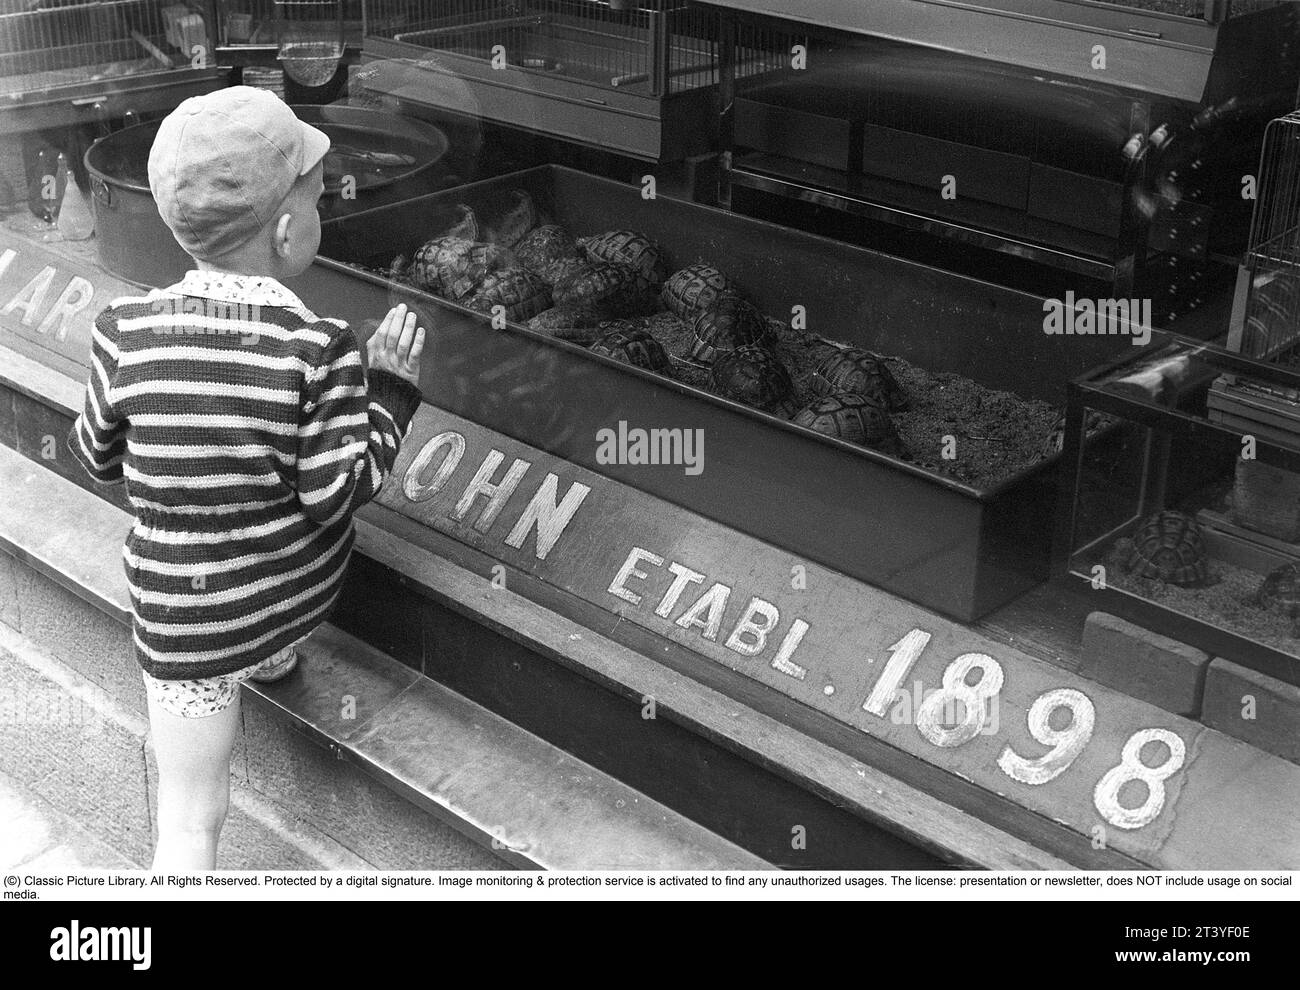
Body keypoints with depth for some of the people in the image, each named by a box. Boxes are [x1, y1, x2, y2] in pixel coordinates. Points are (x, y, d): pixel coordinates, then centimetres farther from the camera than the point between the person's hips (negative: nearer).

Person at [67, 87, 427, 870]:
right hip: (303, 595, 0)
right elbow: (335, 492, -15)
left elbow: (99, 459, 1)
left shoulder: (127, 331, -14)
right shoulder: (318, 347, -19)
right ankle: (274, 665, 66)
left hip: (186, 614, 0)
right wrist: (392, 393, -4)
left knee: (191, 820, 9)